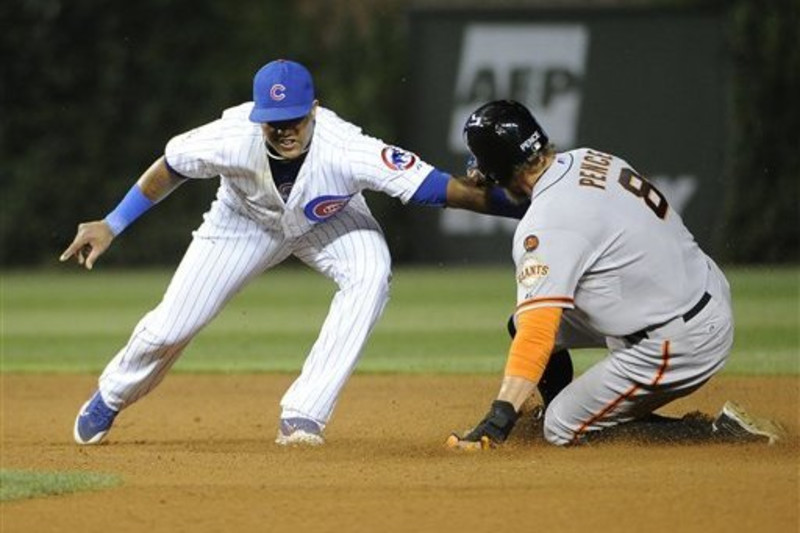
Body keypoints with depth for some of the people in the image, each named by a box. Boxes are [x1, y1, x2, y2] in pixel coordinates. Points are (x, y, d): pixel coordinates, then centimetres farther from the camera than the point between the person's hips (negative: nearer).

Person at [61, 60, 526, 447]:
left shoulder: (346, 151, -41)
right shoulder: (232, 140, -36)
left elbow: (436, 186, -46)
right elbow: (170, 168, -16)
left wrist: (517, 206, -54)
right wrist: (111, 226, -11)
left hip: (327, 220, 0)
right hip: (247, 220, 1)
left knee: (371, 275, -32)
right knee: (170, 328, -1)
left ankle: (303, 417, -25)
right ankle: (110, 399, 35)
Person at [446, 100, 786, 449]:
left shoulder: (545, 227, -23)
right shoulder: (591, 160, 1)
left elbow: (537, 333, -29)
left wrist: (498, 420, -32)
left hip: (680, 345, -9)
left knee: (563, 430, 0)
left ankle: (721, 433, -4)